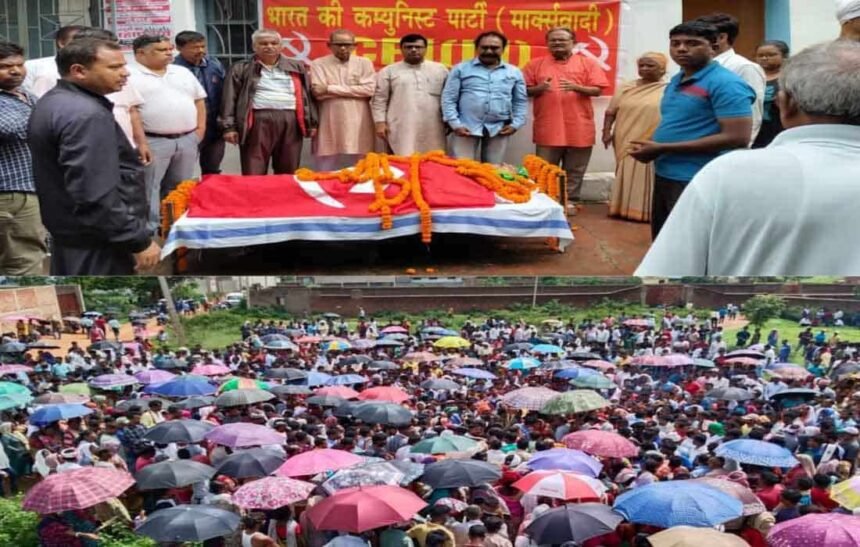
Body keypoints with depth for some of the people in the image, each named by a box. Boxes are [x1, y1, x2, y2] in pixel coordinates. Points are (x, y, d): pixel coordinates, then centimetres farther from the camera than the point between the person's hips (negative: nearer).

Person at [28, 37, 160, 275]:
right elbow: (95, 196, -28)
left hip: (71, 232, 11)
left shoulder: (55, 101, 12)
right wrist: (138, 241, -22)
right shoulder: (85, 114, -22)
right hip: (95, 242, -11)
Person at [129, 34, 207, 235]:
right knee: (149, 188, -4)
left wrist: (200, 128, 9)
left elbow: (199, 100, 20)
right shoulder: (131, 76, -6)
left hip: (187, 140, 6)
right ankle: (148, 232, 0)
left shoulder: (183, 73, 15)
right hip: (152, 142, -6)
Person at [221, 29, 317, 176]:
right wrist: (229, 126, -4)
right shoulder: (241, 69, 9)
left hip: (290, 121, 3)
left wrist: (312, 123, 8)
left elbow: (307, 95, 15)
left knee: (288, 172, 8)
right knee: (254, 174, -5)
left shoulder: (296, 68, 16)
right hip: (258, 121, -2)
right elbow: (230, 99, 5)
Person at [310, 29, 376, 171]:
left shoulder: (365, 63, 9)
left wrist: (331, 89, -8)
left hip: (358, 125, 1)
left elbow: (369, 89, -6)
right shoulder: (318, 64, 5)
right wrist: (353, 90, -7)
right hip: (330, 125, -1)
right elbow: (319, 93, -8)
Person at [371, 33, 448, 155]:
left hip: (432, 129, 2)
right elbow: (379, 99, 5)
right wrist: (380, 122, -3)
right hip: (401, 128, -2)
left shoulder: (440, 69, 13)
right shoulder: (389, 71, 7)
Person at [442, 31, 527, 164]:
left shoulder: (514, 72, 12)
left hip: (499, 129, 2)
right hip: (466, 128, -2)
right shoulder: (461, 69, 5)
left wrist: (515, 124, 1)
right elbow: (449, 98, 1)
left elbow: (520, 102, 14)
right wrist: (455, 124, -8)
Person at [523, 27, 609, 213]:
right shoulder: (536, 64, 8)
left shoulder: (587, 63, 6)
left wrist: (577, 87, -16)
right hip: (548, 128, 0)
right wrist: (538, 88, -13)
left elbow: (597, 90, 1)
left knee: (575, 169, 6)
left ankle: (570, 200, 15)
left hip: (579, 127, 0)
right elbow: (525, 90, 7)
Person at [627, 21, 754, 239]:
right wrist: (650, 146, 1)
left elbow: (737, 138, -22)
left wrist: (662, 148, -21)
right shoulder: (676, 81, 12)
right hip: (664, 175, 9)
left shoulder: (725, 83, -15)